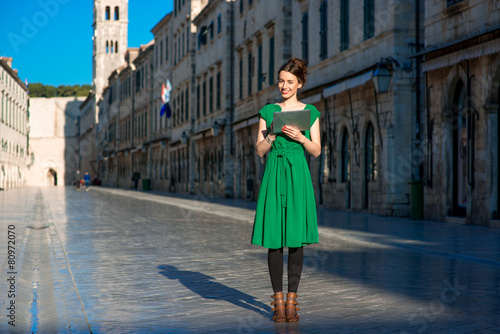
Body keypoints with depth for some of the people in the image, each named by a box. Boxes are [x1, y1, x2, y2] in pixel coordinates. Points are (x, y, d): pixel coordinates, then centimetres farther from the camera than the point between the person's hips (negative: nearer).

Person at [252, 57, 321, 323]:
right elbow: (260, 150, 4)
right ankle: (278, 299, 7)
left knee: (296, 238, -1)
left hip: (298, 176, 0)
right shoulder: (268, 111, 7)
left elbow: (317, 151, 4)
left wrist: (300, 137, -13)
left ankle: (292, 299, 7)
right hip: (274, 175, 0)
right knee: (274, 239, -2)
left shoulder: (310, 112, 8)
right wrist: (273, 134, -13)